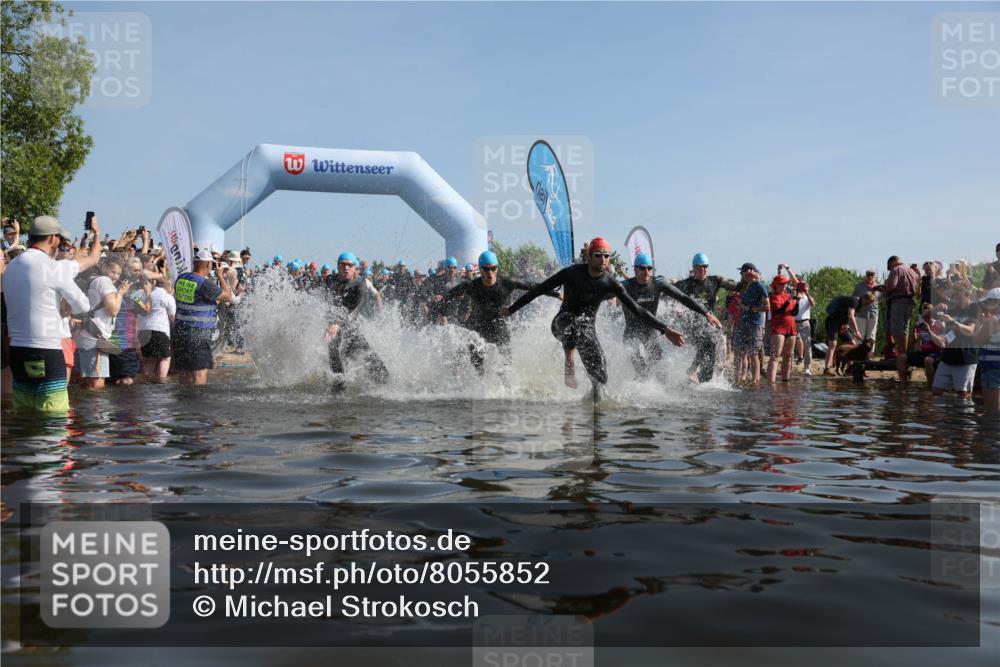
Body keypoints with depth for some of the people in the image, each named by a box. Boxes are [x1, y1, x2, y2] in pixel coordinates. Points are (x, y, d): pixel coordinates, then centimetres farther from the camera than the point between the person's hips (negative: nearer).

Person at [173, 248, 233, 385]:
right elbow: (228, 297, -7)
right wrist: (220, 276, 2)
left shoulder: (181, 278, 6)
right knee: (200, 373, -5)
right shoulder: (205, 283, -16)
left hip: (180, 331, 8)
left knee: (185, 372, 15)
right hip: (198, 334, -8)